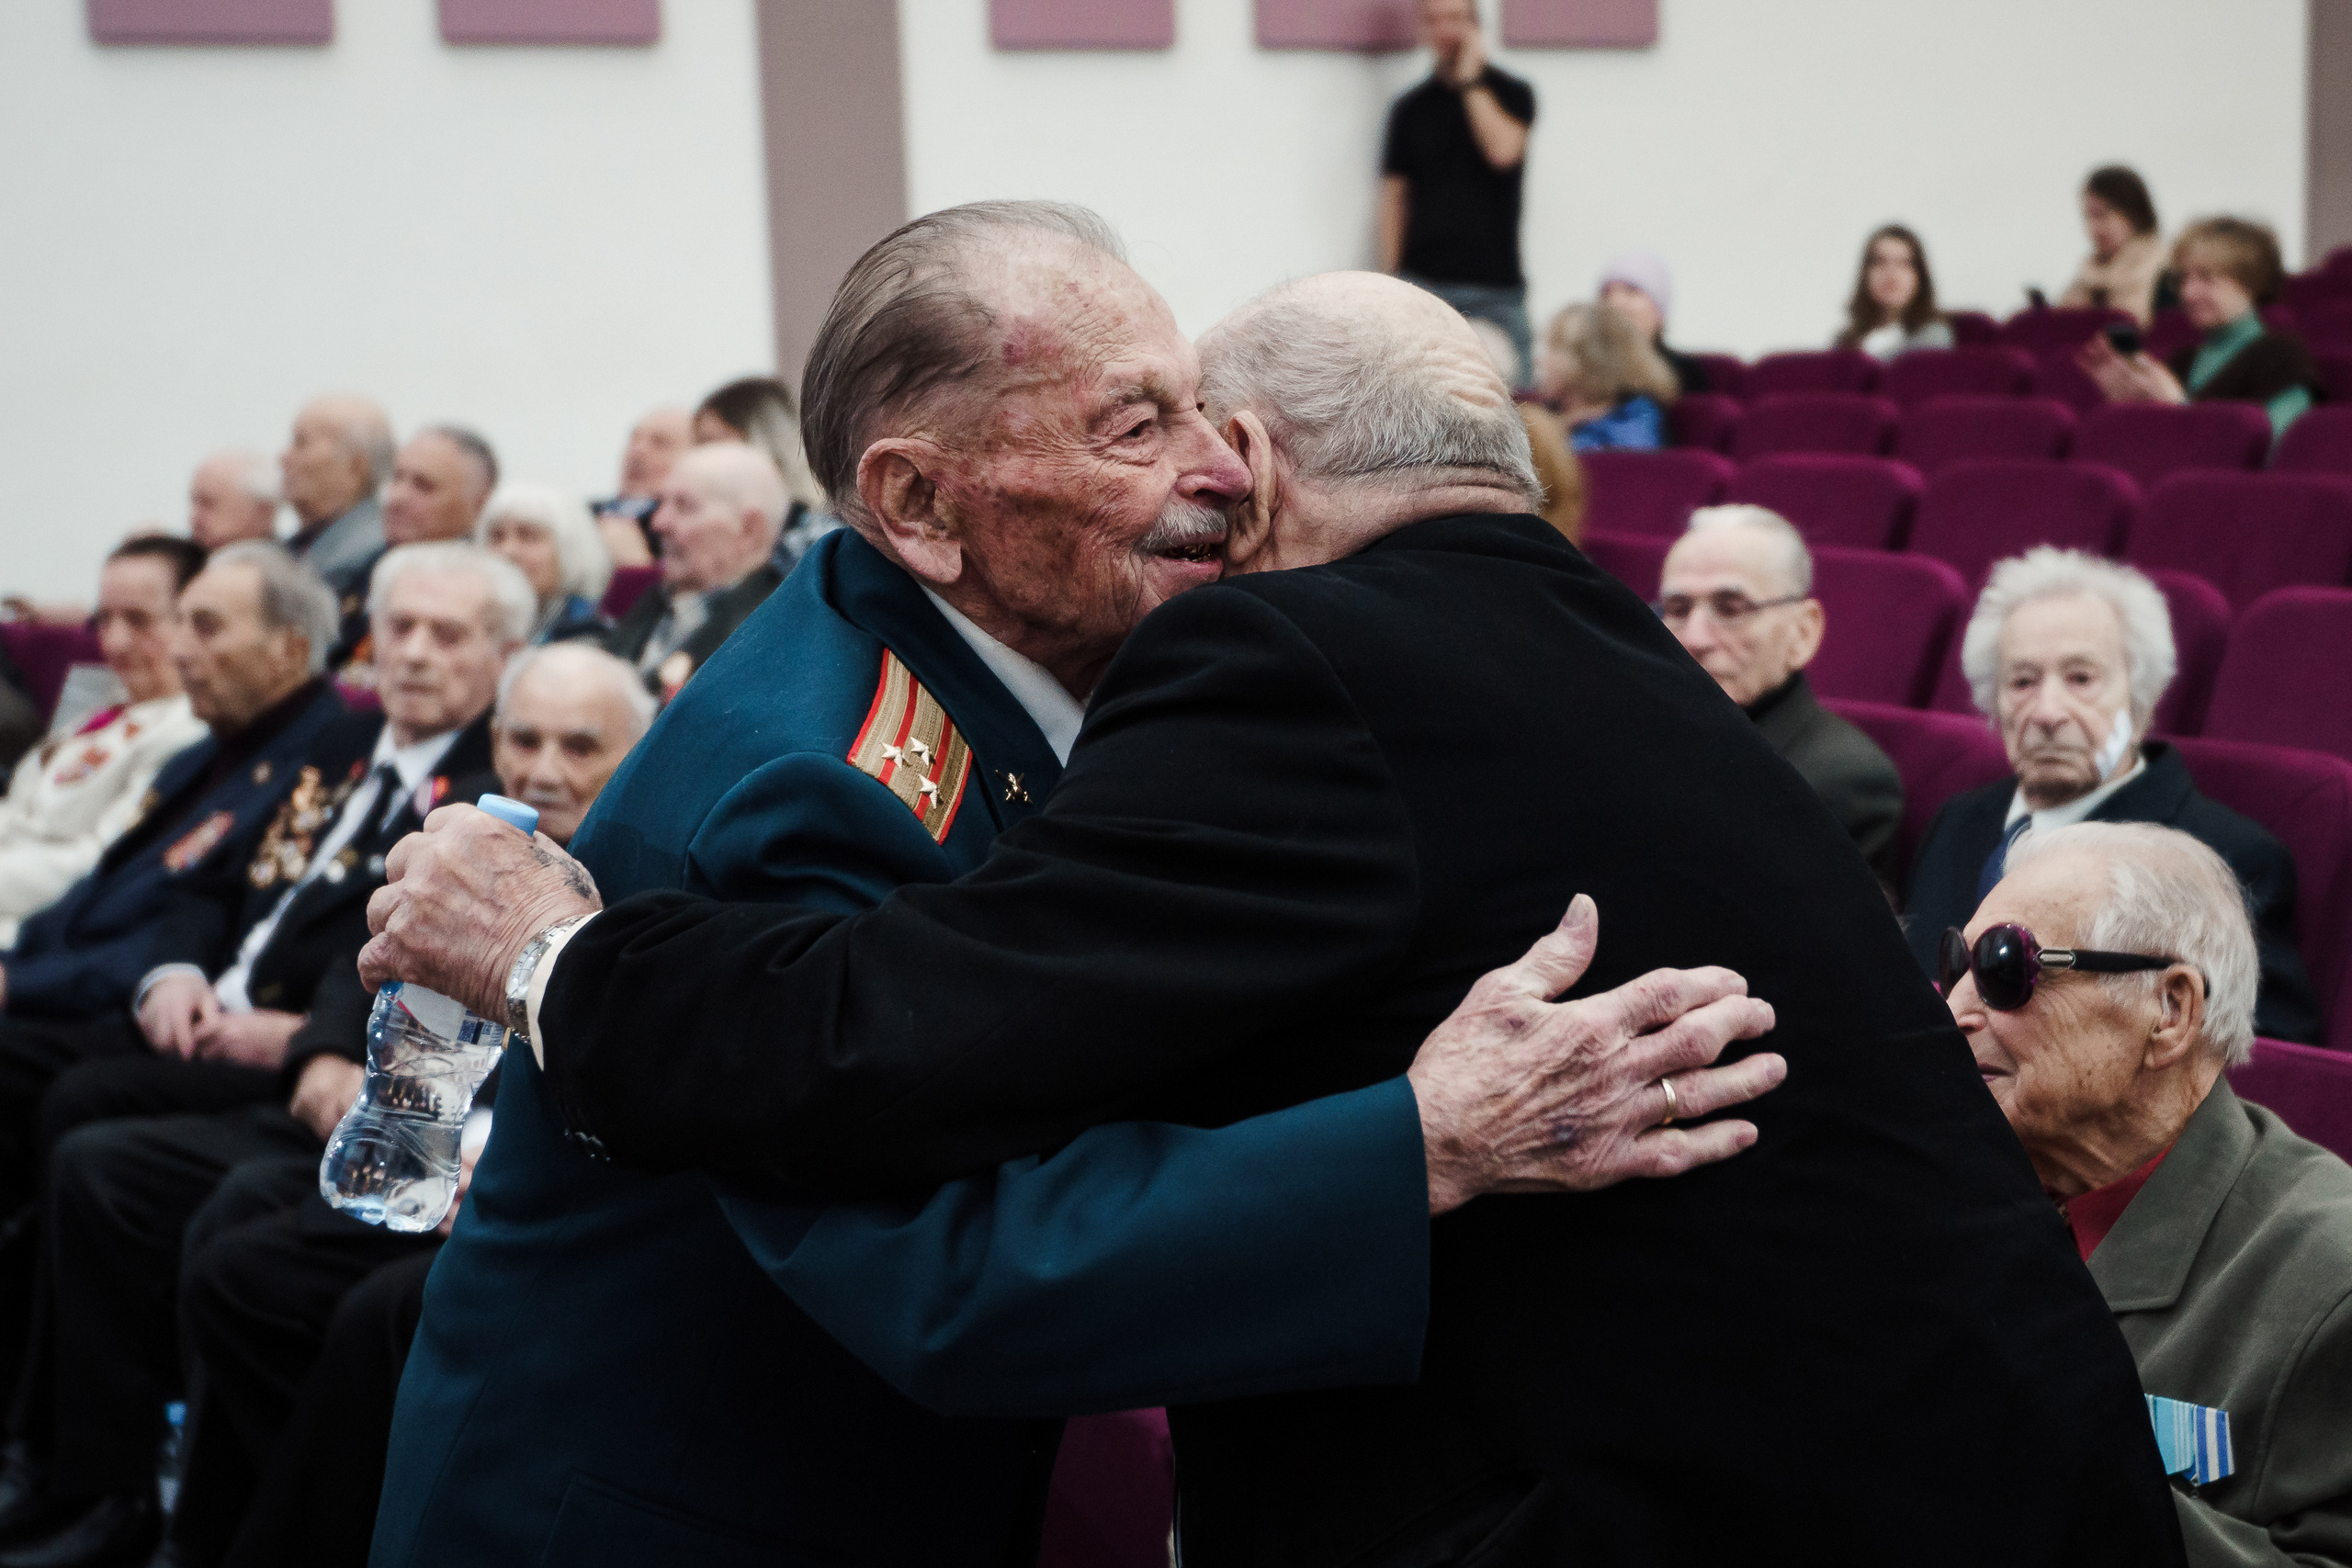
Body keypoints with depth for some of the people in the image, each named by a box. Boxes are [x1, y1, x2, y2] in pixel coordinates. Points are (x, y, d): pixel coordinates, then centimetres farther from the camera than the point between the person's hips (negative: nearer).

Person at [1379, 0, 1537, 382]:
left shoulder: (1511, 92, 6)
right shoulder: (1410, 108, 11)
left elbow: (1503, 150, -13)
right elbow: (1394, 196, 11)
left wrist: (1469, 78, -7)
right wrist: (1391, 278, 2)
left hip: (1496, 283, -1)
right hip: (1424, 282, 1)